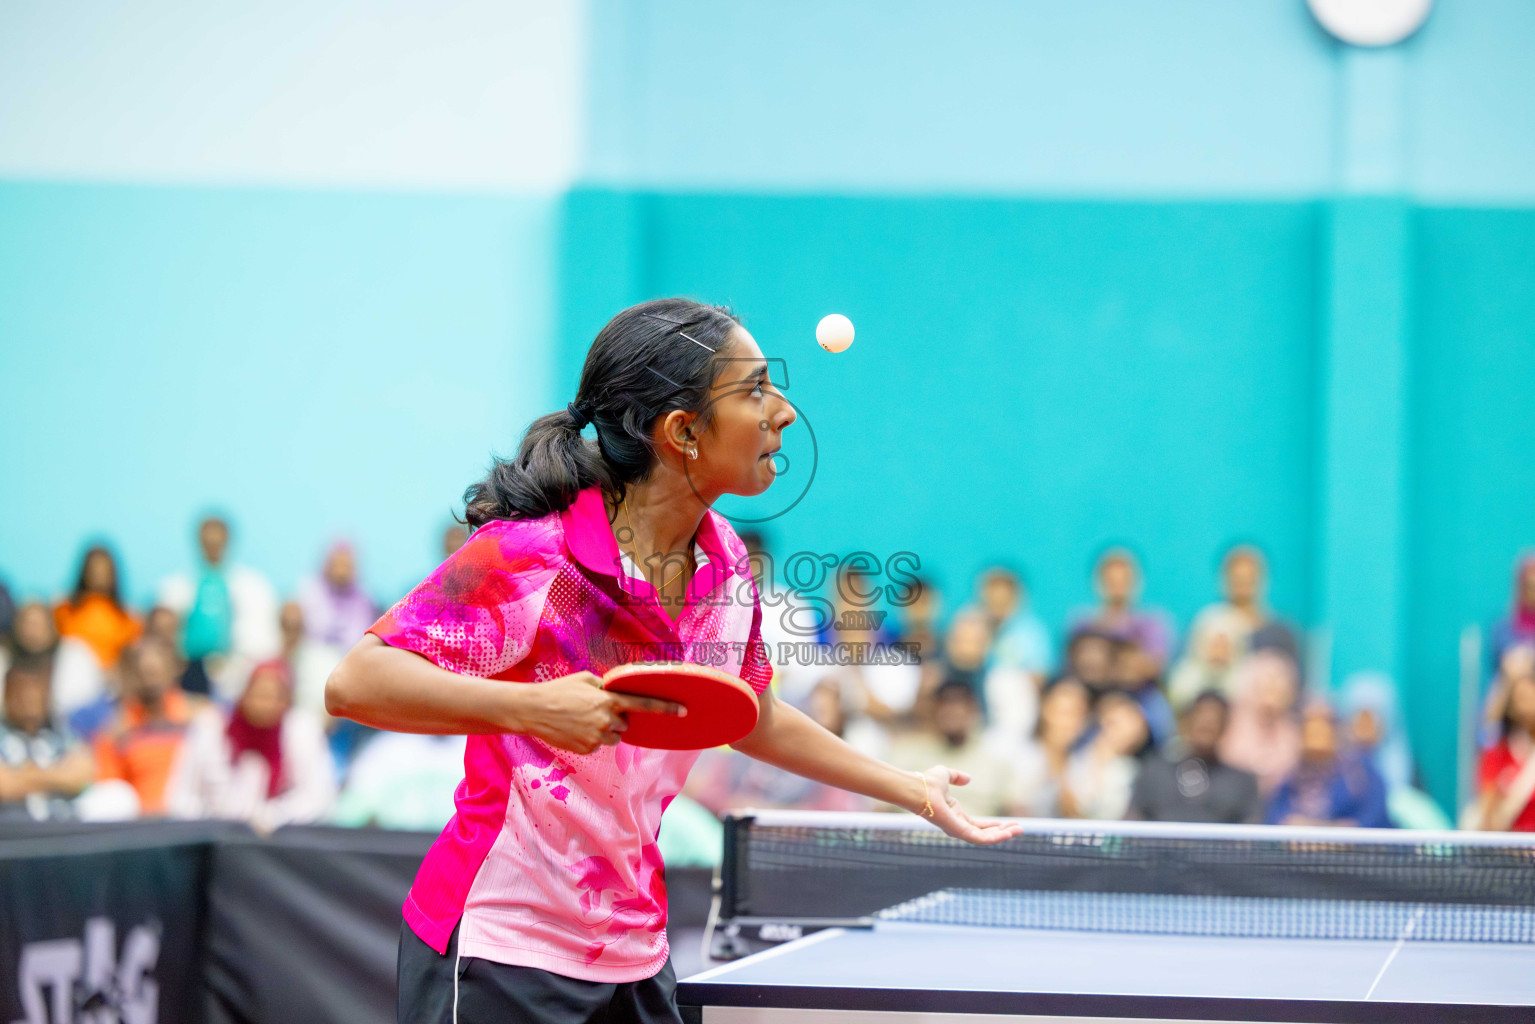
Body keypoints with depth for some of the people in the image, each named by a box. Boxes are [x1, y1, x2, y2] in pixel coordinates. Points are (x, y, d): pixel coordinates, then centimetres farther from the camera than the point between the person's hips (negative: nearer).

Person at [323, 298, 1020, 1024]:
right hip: (499, 955, -7)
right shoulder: (529, 553, -18)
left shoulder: (725, 561, 4)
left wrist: (910, 789, 28)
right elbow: (354, 684, -24)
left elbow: (751, 719, 23)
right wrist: (531, 705, -35)